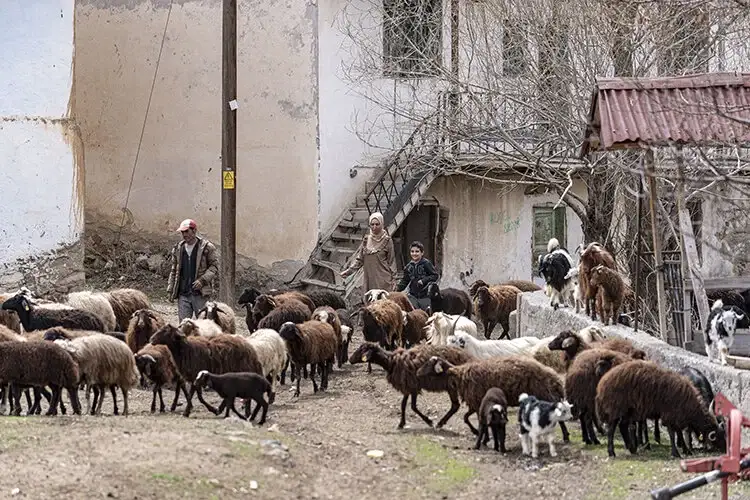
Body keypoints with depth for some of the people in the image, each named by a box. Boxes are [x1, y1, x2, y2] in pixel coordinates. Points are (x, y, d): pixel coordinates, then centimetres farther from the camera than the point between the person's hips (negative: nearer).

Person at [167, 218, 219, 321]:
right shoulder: (178, 249, 13)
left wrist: (202, 280, -15)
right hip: (183, 294, 4)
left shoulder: (207, 247, -1)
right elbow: (174, 271, 19)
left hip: (200, 294, -4)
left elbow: (214, 266, -2)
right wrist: (170, 290, 12)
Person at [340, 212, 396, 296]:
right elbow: (359, 258, 12)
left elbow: (391, 261, 1)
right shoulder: (366, 239, 9)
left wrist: (393, 280, -2)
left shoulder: (387, 241, -1)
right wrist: (349, 270, 2)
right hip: (369, 279, 4)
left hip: (383, 280, -4)